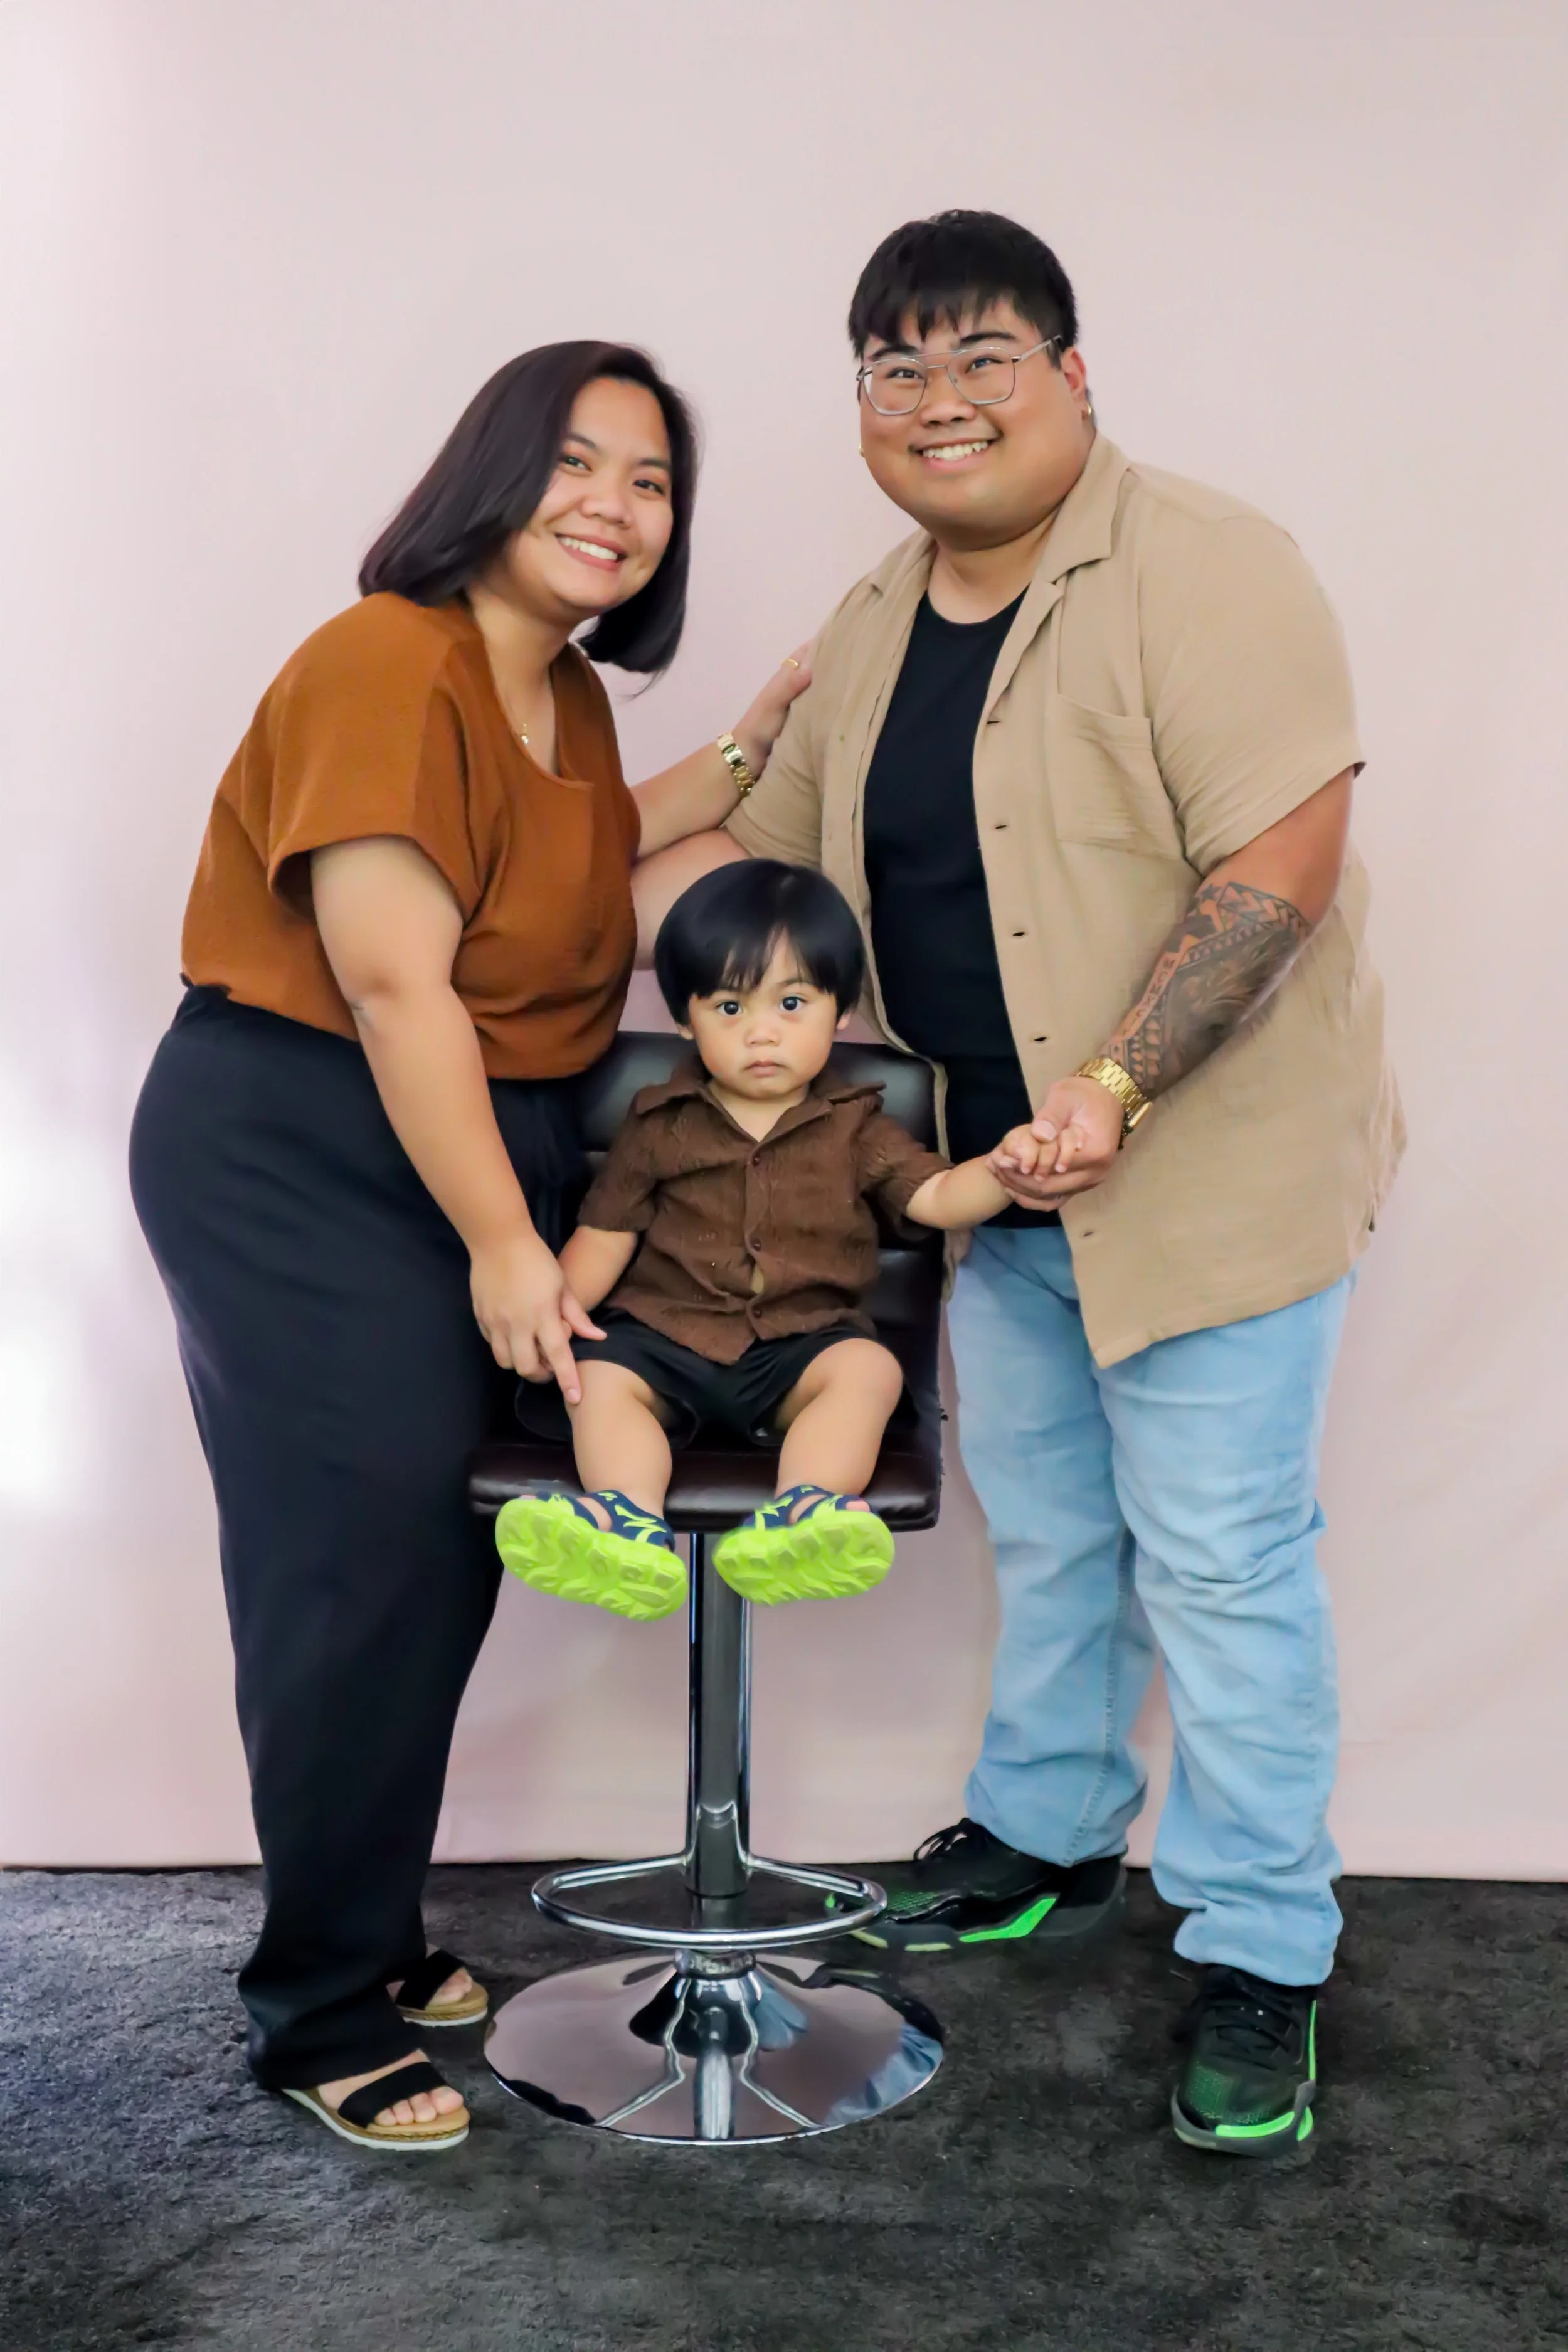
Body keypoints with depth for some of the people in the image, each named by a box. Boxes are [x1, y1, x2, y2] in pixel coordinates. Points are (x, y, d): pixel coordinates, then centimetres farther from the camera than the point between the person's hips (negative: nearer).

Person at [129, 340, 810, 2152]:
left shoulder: (570, 689, 11)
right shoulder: (388, 666, -18)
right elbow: (396, 985, -23)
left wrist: (754, 750, 17)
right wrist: (504, 1244, -19)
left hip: (472, 1153, 9)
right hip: (296, 1164, -9)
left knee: (442, 1569, 12)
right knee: (363, 1573, -6)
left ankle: (373, 1938, 28)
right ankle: (321, 2016, 11)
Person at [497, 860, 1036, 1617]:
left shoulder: (854, 1128, 9)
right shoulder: (661, 1125, 9)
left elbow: (937, 1196, -1)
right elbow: (605, 1234, 9)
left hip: (799, 1346, 0)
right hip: (663, 1334, 1)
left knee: (869, 1368, -28)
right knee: (596, 1375, -26)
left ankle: (800, 1518, -47)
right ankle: (633, 1529, -46)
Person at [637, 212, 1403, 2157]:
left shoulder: (1201, 572, -16)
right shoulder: (872, 628, 9)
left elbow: (1281, 864, -23)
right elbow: (760, 844, 16)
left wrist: (1114, 1088, -26)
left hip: (1208, 1166, -7)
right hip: (999, 1182, 7)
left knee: (1216, 1555, 1)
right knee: (1042, 1527, 19)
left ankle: (1259, 1958, 18)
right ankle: (1046, 1842, 39)